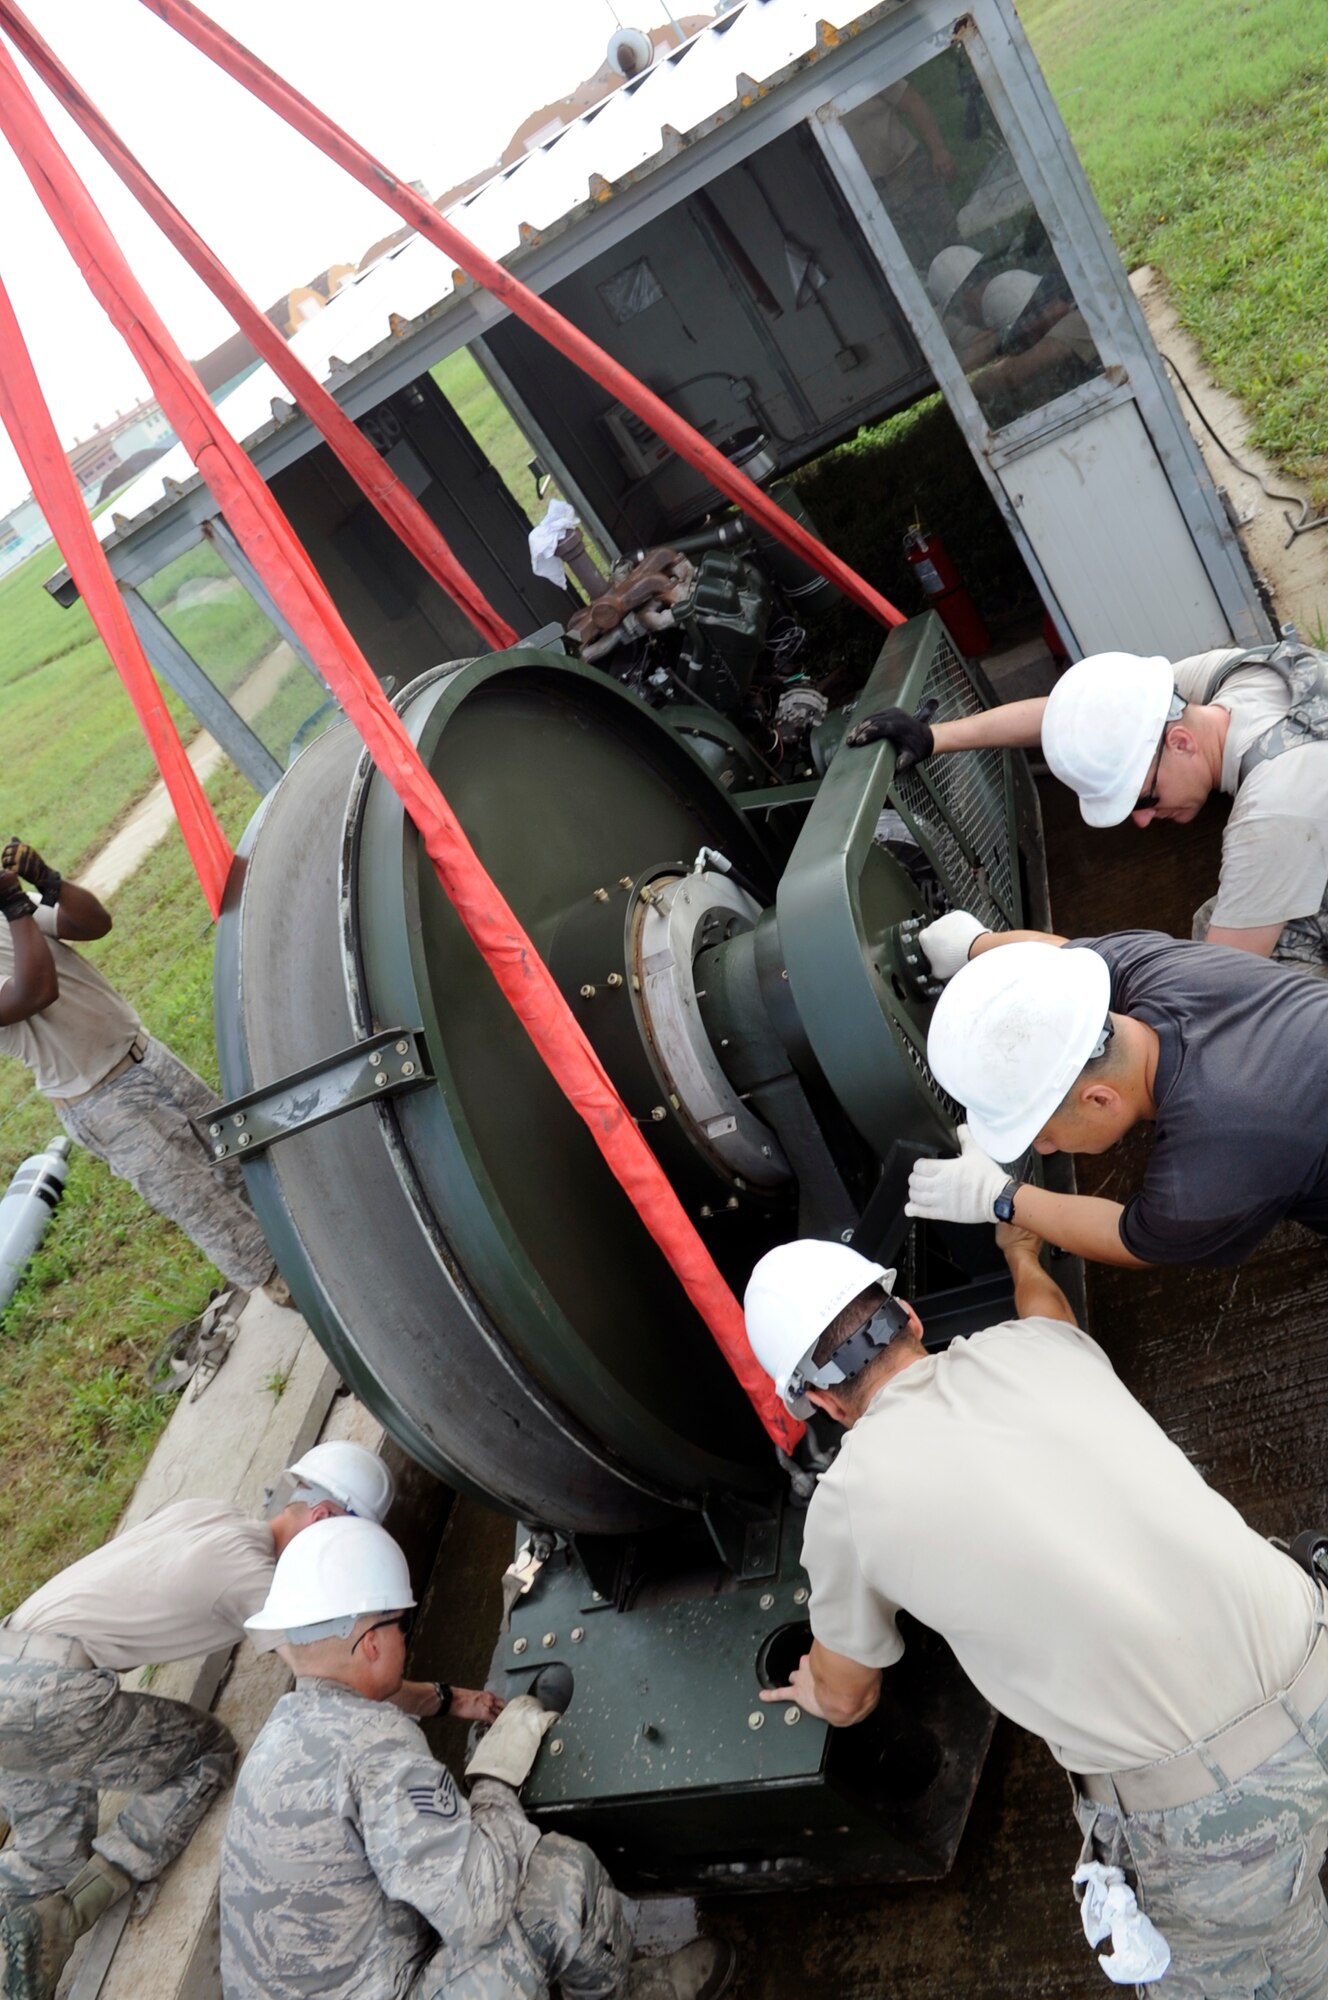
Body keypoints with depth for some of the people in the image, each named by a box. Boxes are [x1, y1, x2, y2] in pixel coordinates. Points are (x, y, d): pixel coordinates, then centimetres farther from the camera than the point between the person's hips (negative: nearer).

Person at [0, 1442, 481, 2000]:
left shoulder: (206, 1511, 9)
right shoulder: (251, 1571, -13)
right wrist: (448, 1698, 2)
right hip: (53, 1692, -9)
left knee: (52, 1857, 21)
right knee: (210, 1752, 4)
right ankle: (60, 1919, 0)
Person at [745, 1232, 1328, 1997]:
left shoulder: (847, 1500, -6)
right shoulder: (1028, 1345, 2)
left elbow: (847, 1699, 15)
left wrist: (817, 1690, 38)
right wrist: (1022, 1252, 53)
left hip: (1210, 1811, -4)